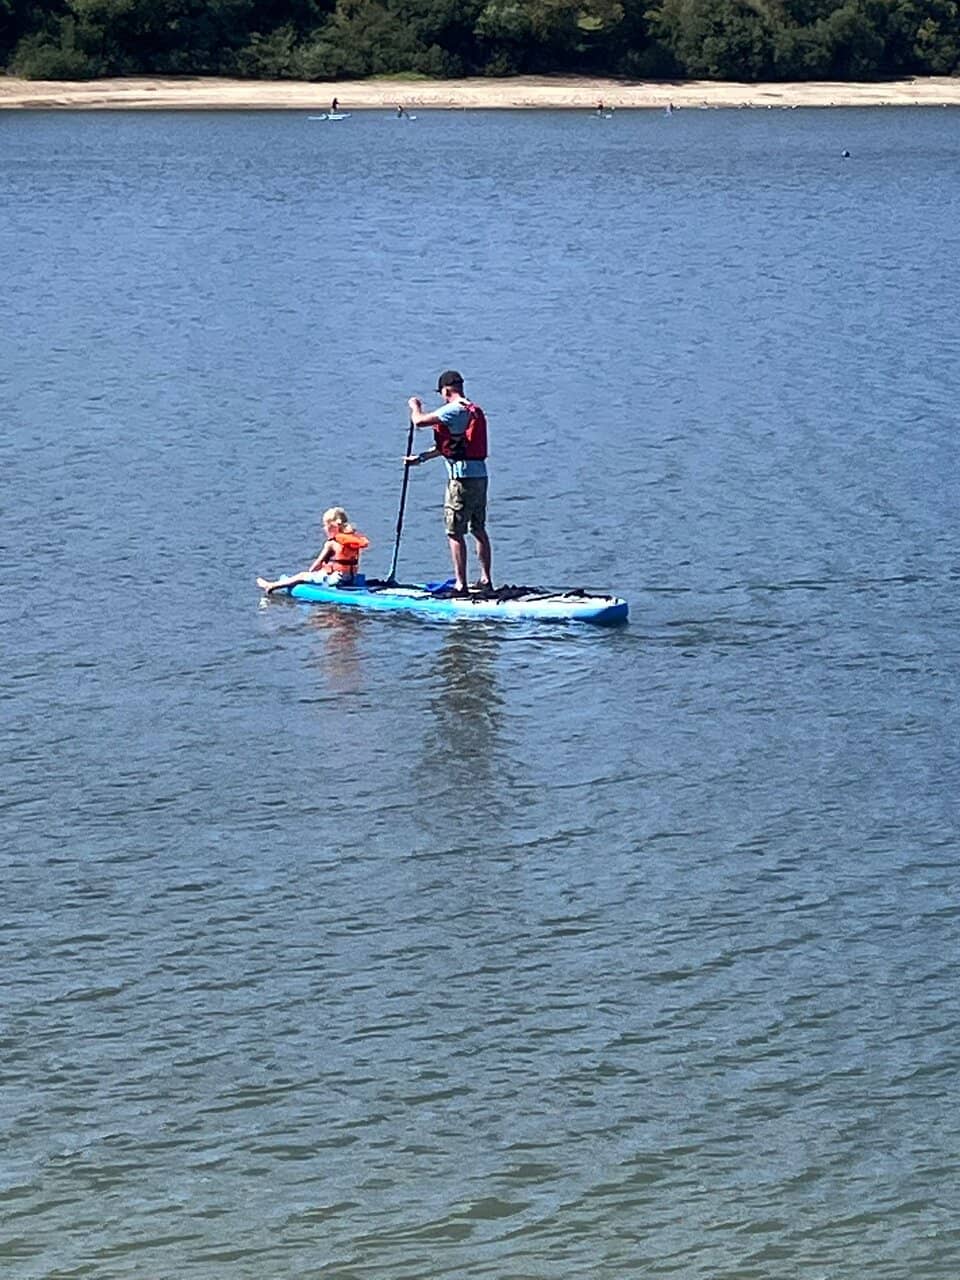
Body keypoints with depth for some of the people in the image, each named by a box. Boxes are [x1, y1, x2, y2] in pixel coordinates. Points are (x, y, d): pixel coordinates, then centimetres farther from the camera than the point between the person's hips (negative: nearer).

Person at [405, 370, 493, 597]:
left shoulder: (454, 410, -13)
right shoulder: (474, 410, 17)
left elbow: (419, 421, -14)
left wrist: (415, 406, 8)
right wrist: (421, 458, 28)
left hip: (462, 478, -9)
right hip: (480, 475, 9)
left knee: (455, 533, -5)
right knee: (479, 529, 17)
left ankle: (461, 584, -6)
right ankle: (486, 579, 22)